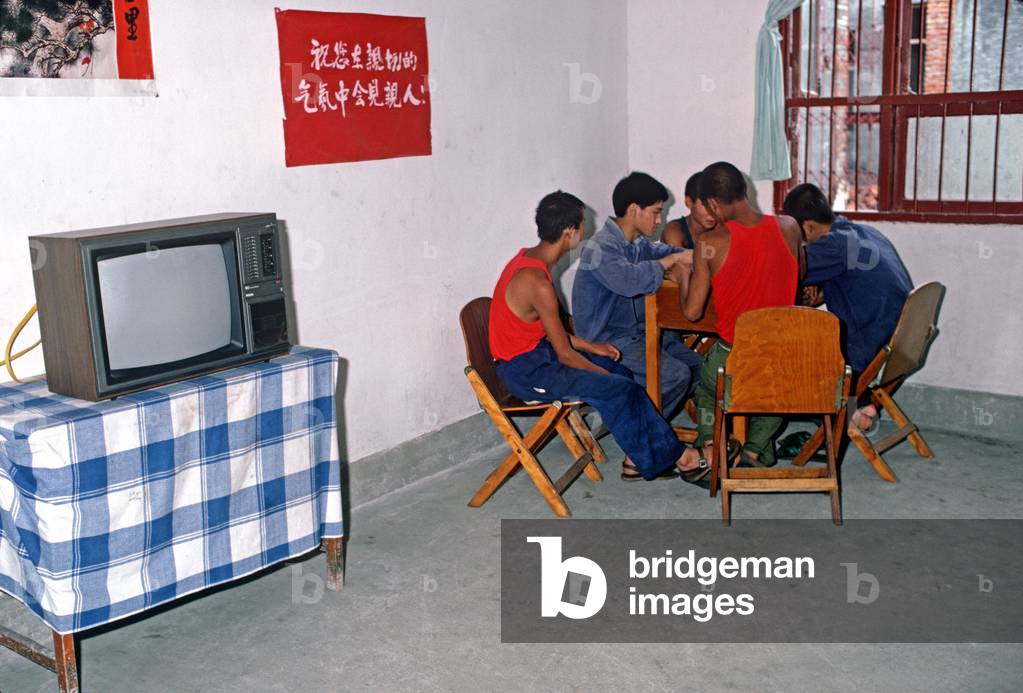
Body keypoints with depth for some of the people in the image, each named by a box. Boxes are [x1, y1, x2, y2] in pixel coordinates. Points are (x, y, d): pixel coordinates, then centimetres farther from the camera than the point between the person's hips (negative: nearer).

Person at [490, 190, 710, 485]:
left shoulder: (529, 259, 4)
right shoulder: (537, 283, -26)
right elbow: (566, 355, -19)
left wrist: (592, 347, 10)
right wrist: (608, 375, -6)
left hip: (538, 353, 10)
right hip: (525, 370, -10)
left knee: (626, 370, 10)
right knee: (619, 389, -17)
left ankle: (637, 460, 10)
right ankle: (673, 459, -1)